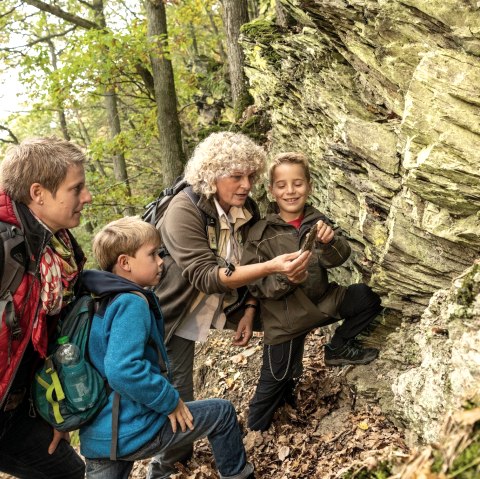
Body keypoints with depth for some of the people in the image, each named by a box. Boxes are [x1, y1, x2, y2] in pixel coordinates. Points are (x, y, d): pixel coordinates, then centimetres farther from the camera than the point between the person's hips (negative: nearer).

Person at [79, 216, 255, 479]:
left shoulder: (100, 301, 8)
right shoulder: (132, 303, -19)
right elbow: (123, 370, -31)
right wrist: (170, 401, -18)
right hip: (133, 430, -8)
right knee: (222, 412, 11)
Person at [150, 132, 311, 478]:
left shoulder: (248, 209, -6)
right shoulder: (185, 210, -27)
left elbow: (247, 265, 7)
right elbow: (206, 276, -35)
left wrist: (248, 311, -6)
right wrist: (271, 267, -43)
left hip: (207, 311, 6)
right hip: (173, 317, -6)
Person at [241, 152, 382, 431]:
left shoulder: (317, 221, -1)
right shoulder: (262, 233, -11)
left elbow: (339, 257, -13)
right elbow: (255, 284, -13)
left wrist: (330, 241, -35)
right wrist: (283, 277, -33)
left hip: (322, 301, 4)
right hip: (285, 316, -4)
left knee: (368, 298, -8)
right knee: (276, 380, 3)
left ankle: (339, 348, 12)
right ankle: (255, 434, 29)